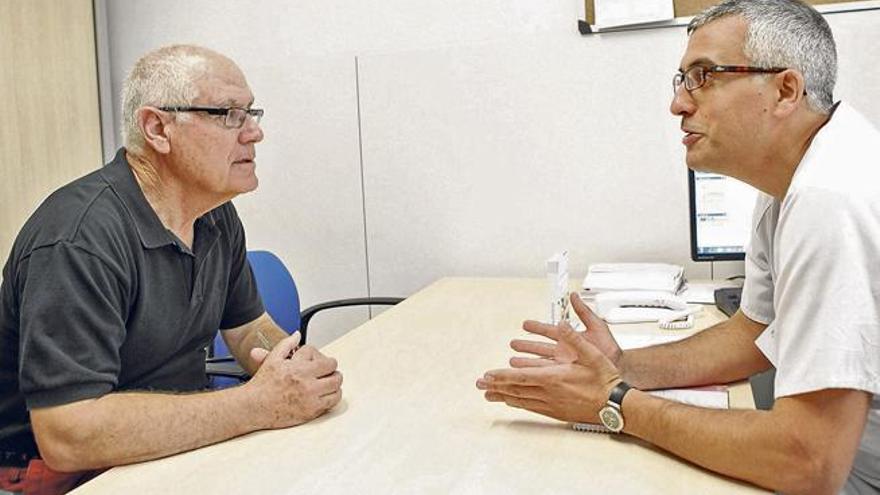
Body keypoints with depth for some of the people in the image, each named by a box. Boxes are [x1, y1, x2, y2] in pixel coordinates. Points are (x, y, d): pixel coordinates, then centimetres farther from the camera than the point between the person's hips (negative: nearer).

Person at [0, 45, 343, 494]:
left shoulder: (217, 214, 2)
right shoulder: (80, 239, -23)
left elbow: (250, 327, 11)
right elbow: (68, 435, -29)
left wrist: (300, 367, -11)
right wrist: (262, 404, -27)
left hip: (178, 440, 7)